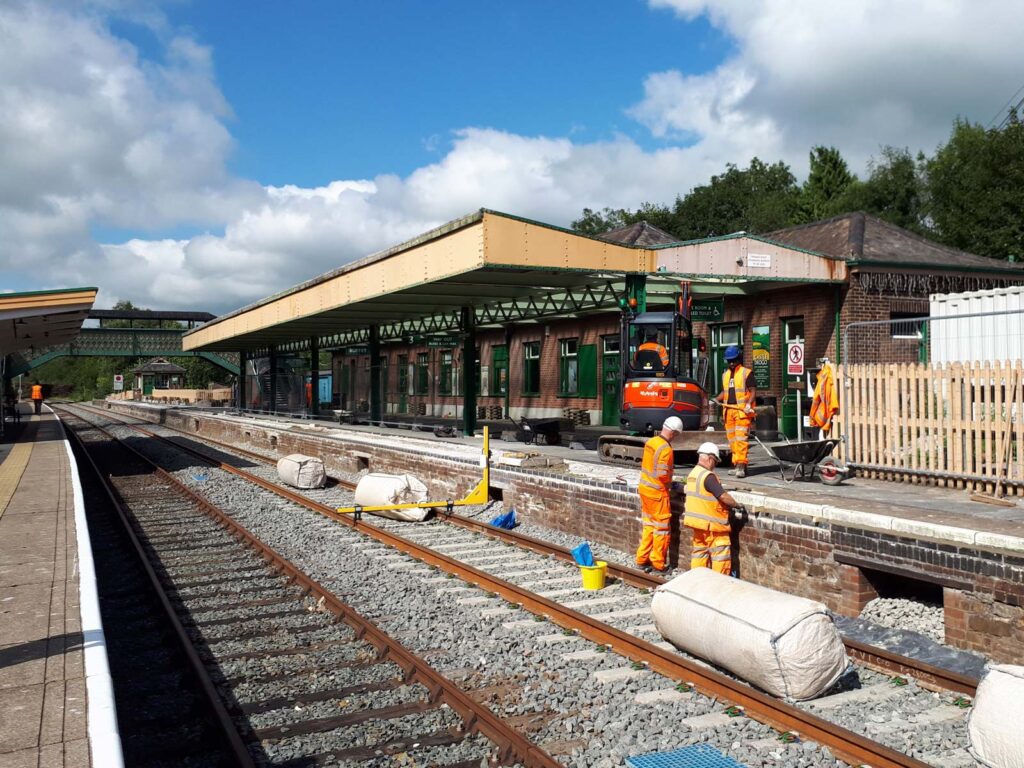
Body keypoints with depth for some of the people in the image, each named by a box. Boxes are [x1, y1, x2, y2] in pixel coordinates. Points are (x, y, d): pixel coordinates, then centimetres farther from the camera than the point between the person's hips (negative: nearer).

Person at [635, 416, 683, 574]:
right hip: (657, 492, -8)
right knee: (661, 528, 4)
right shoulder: (665, 449, -21)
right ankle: (659, 564, 11)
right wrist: (669, 485, -3)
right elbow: (663, 474, -24)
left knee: (649, 525, 17)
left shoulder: (651, 442, 5)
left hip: (645, 488, 8)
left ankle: (642, 559, 21)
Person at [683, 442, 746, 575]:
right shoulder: (708, 476, -20)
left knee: (699, 549, 15)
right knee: (721, 553, 0)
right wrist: (737, 505, -6)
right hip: (711, 524, -9)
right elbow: (723, 496, -23)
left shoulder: (692, 473, 9)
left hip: (697, 519, 9)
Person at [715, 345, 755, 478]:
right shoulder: (725, 374, 18)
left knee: (740, 439, -14)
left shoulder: (746, 373, -2)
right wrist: (716, 399, 7)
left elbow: (753, 391, -6)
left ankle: (741, 465, -17)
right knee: (732, 439, 8)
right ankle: (737, 465, 16)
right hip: (729, 411, 7)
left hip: (742, 411, -7)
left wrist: (749, 404, -22)